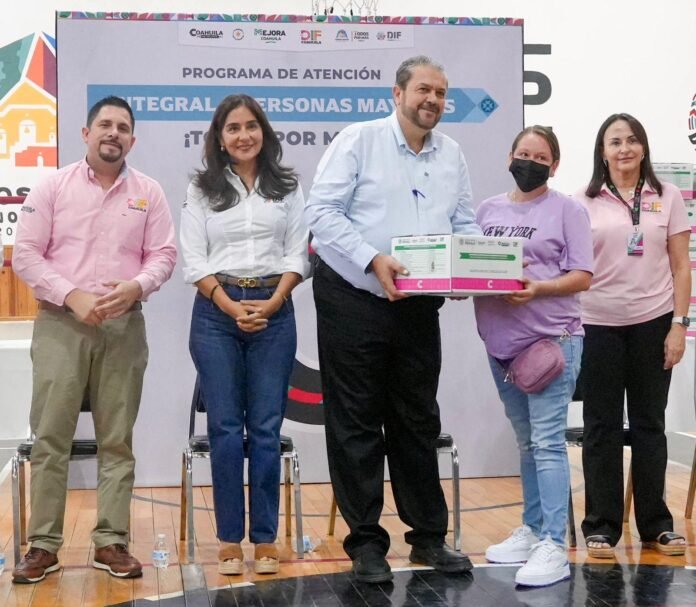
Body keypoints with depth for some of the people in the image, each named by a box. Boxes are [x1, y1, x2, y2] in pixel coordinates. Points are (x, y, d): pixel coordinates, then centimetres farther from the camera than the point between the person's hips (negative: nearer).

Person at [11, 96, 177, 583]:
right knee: (51, 436, -1)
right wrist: (71, 296, -13)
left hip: (123, 325, 1)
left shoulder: (148, 192, 7)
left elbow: (164, 254, 4)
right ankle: (44, 545, 6)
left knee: (117, 439, 4)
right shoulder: (52, 187, 3)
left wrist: (136, 287, -16)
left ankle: (111, 541, 11)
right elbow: (25, 254, -2)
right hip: (60, 324, -1)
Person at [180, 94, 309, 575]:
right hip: (216, 311, 0)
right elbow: (194, 260, 0)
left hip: (274, 310, 1)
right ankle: (230, 539, 5)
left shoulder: (287, 188, 10)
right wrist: (232, 307, -12)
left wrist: (271, 304, -9)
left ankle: (265, 538, 6)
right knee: (225, 427, -1)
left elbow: (297, 254, 5)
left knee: (266, 428, 0)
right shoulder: (202, 190, 7)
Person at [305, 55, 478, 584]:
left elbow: (465, 224, 13)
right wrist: (373, 259, -24)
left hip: (418, 306, 5)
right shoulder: (359, 140, -7)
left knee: (419, 421, 12)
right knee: (357, 425, 2)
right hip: (353, 299, -5)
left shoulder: (452, 155, 9)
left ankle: (429, 537, 22)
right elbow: (321, 211, -14)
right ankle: (366, 543, 12)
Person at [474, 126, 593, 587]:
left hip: (552, 340, -5)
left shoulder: (567, 209, 0)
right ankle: (532, 530, 24)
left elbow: (583, 277, -6)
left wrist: (538, 288, -21)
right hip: (502, 342, 5)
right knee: (527, 443, 14)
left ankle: (554, 547, -8)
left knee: (548, 442, -9)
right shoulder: (489, 210, 14)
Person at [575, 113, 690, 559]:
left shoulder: (668, 198, 6)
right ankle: (601, 525, 11)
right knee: (602, 425, 3)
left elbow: (681, 266, 4)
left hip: (653, 323, 1)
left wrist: (679, 324, -3)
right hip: (598, 325, -1)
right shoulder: (584, 204, 3)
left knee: (649, 423, 8)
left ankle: (656, 523, 17)